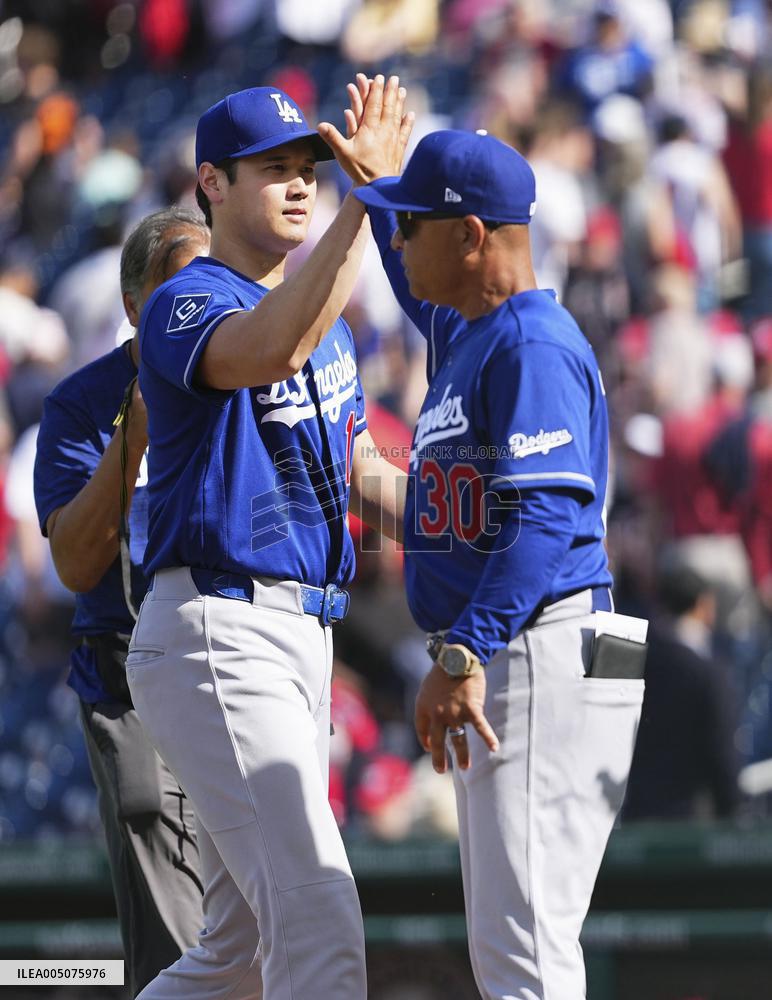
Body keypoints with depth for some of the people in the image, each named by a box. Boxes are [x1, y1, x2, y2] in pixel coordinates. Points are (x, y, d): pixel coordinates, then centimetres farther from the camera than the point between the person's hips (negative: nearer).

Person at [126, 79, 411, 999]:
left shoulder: (321, 323, 18)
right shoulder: (185, 304, -10)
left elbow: (362, 472, 25)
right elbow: (271, 350, -33)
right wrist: (367, 200, -38)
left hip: (300, 638, 10)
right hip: (218, 637, -9)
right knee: (318, 924, -18)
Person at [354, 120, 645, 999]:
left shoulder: (534, 345, -14)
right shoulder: (462, 332, 17)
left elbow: (547, 516, -25)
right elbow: (419, 292, 44)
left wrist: (464, 653, -33)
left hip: (542, 655, -11)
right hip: (494, 661, 11)